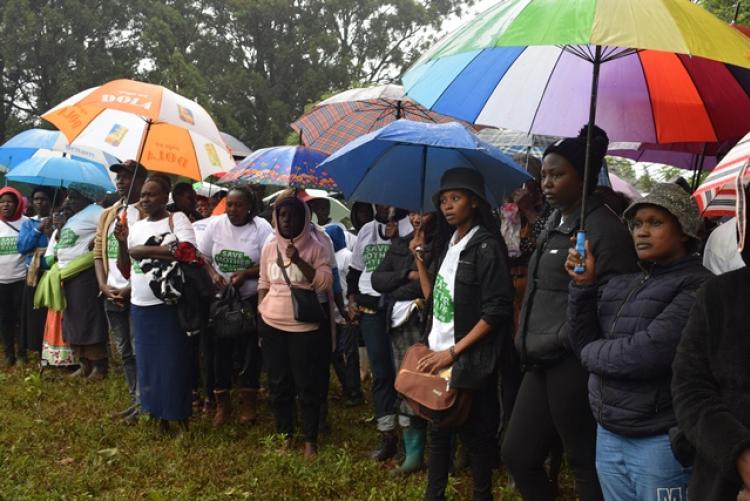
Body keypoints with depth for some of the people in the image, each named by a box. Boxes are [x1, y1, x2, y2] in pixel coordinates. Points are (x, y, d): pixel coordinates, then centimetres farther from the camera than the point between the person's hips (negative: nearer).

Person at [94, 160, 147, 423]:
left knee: (140, 351, -3)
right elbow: (98, 252, 15)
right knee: (124, 351, 13)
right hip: (112, 295, 7)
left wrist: (131, 289, -16)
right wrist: (103, 286, 1)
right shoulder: (107, 215, 15)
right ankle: (136, 400, 22)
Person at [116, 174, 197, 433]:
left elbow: (186, 252, -22)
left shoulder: (177, 219, -4)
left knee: (173, 361, 0)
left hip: (170, 304, -6)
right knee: (148, 362, 11)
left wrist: (144, 250, -13)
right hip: (140, 306, 6)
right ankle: (160, 415, 22)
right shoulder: (135, 226, 13)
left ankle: (180, 415, 13)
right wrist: (122, 242, -4)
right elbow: (126, 270, 14)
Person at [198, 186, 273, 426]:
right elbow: (202, 256, 4)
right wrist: (213, 275, -14)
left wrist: (245, 274, -23)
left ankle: (248, 402, 21)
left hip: (251, 300, -2)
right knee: (220, 349, 5)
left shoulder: (261, 227, -10)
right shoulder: (215, 224, -2)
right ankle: (222, 402, 19)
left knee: (250, 350, 5)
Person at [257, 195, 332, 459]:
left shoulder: (316, 247, -5)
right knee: (278, 384, 11)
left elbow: (325, 283, -15)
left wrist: (298, 261, -23)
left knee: (307, 385, 2)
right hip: (272, 326, 4)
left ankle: (310, 439, 15)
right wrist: (260, 314, 9)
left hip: (305, 327, -4)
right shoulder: (269, 247, 6)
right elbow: (263, 284, 15)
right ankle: (285, 434, 25)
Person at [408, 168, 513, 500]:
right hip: (437, 355, 7)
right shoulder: (447, 243, 11)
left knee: (475, 434, 3)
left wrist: (454, 351, -19)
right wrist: (419, 258, 7)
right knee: (438, 429, 15)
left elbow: (496, 311, -18)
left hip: (469, 360, -7)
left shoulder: (486, 246, -12)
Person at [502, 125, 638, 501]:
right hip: (542, 363, 9)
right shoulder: (555, 223, 16)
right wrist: (529, 341, 15)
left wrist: (561, 340, -18)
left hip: (573, 364, -9)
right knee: (517, 453, 13)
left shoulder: (603, 227, -13)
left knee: (585, 464, 2)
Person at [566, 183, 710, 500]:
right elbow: (584, 344, 7)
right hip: (608, 437, 6)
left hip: (661, 442, -6)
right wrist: (583, 286, -5)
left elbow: (648, 354, -22)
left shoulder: (697, 286, -11)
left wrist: (593, 353, -4)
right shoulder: (621, 285, 11)